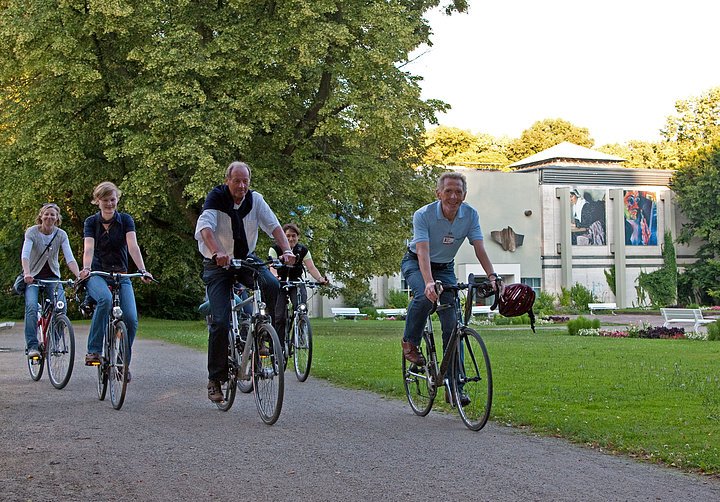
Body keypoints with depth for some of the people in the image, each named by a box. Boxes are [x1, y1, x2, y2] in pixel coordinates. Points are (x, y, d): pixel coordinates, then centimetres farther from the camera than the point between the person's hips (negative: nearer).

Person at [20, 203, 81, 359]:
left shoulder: (61, 235, -7)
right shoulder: (32, 232, -13)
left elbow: (70, 258, -16)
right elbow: (25, 254, -27)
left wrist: (79, 275, -34)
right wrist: (27, 273, -46)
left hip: (52, 276, 2)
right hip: (33, 276, -2)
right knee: (31, 307, -24)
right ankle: (31, 346, -21)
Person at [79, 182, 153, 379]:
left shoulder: (125, 220, 0)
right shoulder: (91, 222, 1)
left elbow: (133, 246, -15)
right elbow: (88, 248, -15)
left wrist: (142, 270, -31)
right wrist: (86, 268, -35)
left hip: (121, 276, 1)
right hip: (97, 274, -1)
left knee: (131, 319, -17)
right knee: (105, 298, -36)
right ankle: (94, 350, -29)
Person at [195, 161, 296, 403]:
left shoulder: (254, 199, -6)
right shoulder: (216, 198, -16)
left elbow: (274, 225, -14)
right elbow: (204, 227, -32)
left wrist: (287, 250, -33)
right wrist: (217, 253, -51)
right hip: (218, 265, -3)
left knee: (272, 285, -29)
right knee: (220, 322, -12)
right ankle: (215, 379, 0)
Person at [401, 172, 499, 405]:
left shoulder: (470, 215, -16)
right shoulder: (423, 215, -27)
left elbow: (479, 249, -21)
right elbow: (423, 252, -37)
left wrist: (491, 276, -39)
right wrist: (429, 282, -54)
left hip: (445, 269, 3)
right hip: (415, 264, -3)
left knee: (452, 324, -8)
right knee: (425, 296, -37)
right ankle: (410, 342, -10)